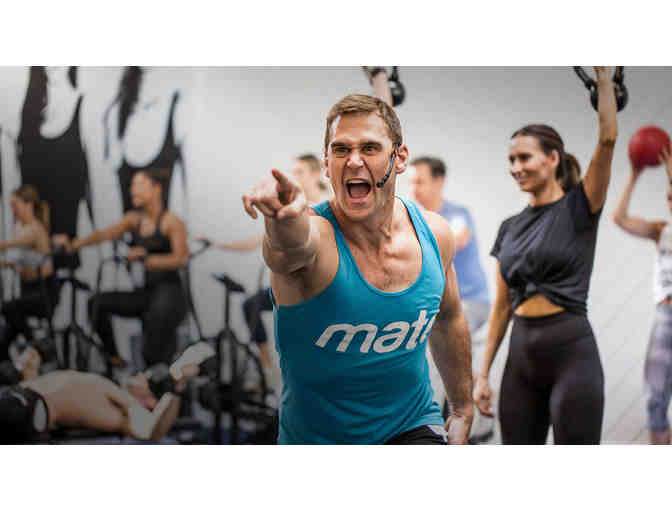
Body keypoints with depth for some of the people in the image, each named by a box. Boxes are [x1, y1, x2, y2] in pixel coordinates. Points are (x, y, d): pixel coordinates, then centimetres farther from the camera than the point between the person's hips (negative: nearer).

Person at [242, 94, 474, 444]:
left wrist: (462, 409, 22)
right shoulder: (314, 235, -20)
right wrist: (282, 216, -70)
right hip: (316, 438, 3)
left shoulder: (434, 234, -5)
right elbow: (291, 248, -47)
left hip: (413, 428, -3)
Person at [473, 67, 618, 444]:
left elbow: (608, 137, -17)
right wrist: (484, 373, 10)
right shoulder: (510, 228, 13)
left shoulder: (580, 208, -3)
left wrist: (603, 73, -19)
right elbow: (503, 304, 14)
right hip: (522, 354, 6)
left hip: (571, 351, -6)